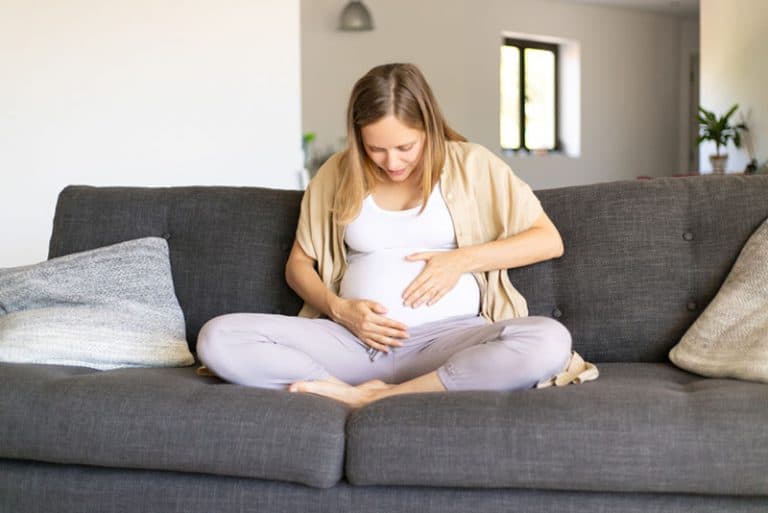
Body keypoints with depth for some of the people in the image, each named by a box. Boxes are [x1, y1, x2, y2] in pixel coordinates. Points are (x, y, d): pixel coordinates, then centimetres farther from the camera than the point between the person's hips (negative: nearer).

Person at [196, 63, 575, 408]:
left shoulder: (469, 163, 6)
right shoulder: (337, 174, 12)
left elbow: (549, 240, 6)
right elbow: (298, 264, 17)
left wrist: (463, 259, -7)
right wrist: (338, 308, -4)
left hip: (447, 336, -1)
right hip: (354, 337, 2)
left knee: (550, 341, -35)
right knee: (218, 338, -18)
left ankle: (377, 399, -26)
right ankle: (357, 395, -27)